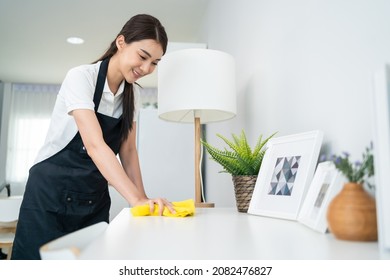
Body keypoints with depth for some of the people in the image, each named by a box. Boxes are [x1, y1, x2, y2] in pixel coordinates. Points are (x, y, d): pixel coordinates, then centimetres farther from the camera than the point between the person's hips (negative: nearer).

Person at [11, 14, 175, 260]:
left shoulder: (132, 92, 2)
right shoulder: (81, 77, -17)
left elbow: (128, 150, 2)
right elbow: (94, 145, -29)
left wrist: (143, 200, -9)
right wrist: (135, 199, -37)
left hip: (95, 198, 5)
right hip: (52, 192, -5)